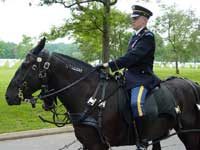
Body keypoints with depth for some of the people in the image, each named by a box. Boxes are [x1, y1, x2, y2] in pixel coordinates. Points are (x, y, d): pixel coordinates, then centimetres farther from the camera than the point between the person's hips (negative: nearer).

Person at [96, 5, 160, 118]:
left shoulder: (148, 36, -11)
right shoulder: (135, 36, 18)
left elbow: (133, 56, -23)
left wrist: (110, 65, -28)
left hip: (142, 77, -10)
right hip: (130, 76, 10)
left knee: (136, 103, -33)